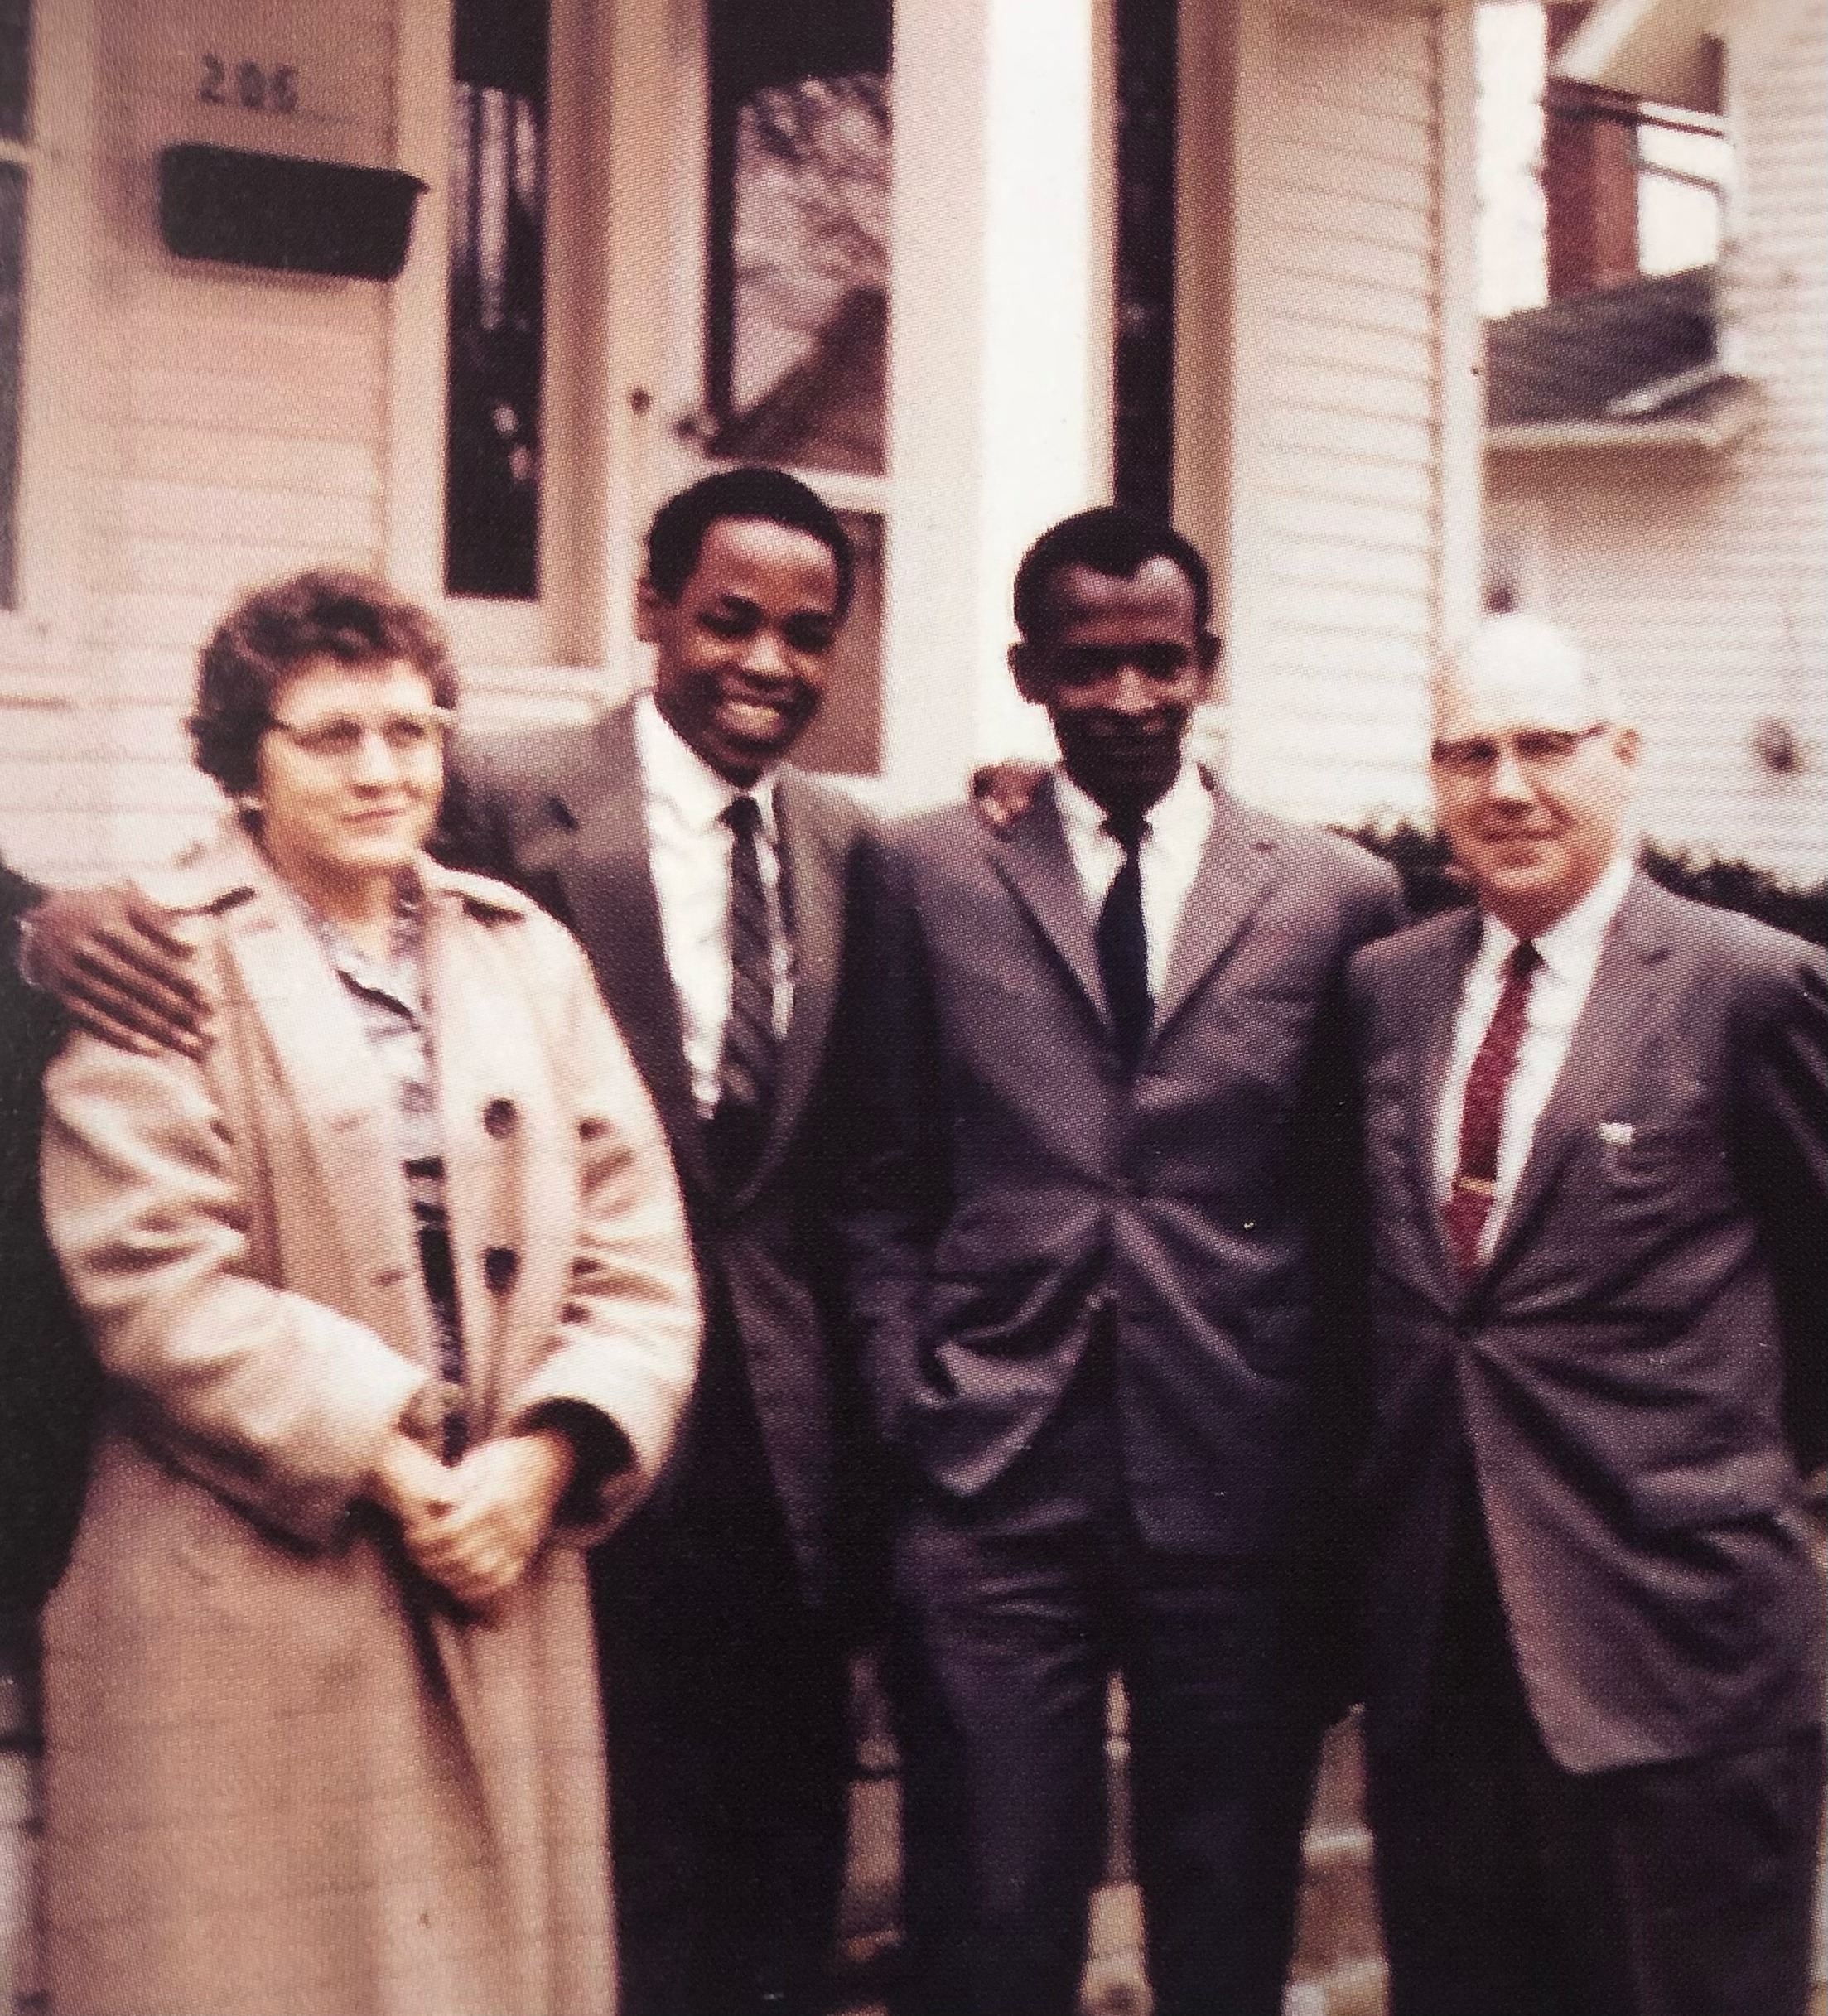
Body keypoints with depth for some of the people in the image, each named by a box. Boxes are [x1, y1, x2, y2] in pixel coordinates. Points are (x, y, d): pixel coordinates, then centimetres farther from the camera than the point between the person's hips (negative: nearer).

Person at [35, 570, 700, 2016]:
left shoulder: (529, 955, 13)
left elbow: (637, 1260, 7)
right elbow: (149, 1276, -12)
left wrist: (541, 1462, -9)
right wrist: (388, 1464, -15)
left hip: (504, 1581, 4)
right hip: (246, 1599, -4)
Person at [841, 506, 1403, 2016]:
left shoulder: (1340, 895, 4)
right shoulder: (930, 874, 6)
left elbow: (1361, 1209, 7)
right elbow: (887, 1181, 8)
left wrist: (1350, 1489, 5)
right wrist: (904, 1399, -1)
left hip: (1243, 1495, 1)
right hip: (995, 1486, 0)